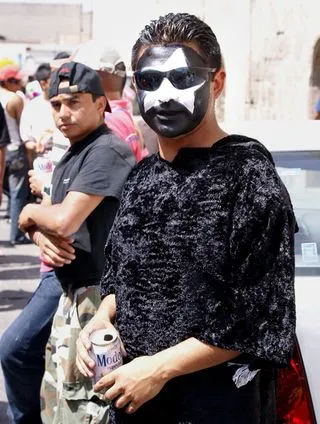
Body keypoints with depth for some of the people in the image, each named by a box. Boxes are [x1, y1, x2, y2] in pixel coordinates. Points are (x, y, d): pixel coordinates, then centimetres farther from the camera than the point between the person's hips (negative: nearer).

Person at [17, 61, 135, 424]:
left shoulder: (107, 151, -18)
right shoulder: (71, 156, 14)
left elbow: (64, 220, -26)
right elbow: (49, 221, 16)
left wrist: (30, 213, -4)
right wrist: (41, 236, -9)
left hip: (97, 297, -10)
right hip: (72, 292, 10)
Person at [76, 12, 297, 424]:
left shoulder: (248, 176, -16)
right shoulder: (142, 176, 6)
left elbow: (261, 315, -19)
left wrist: (159, 368, -18)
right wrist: (101, 319, -3)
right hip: (129, 390, 7)